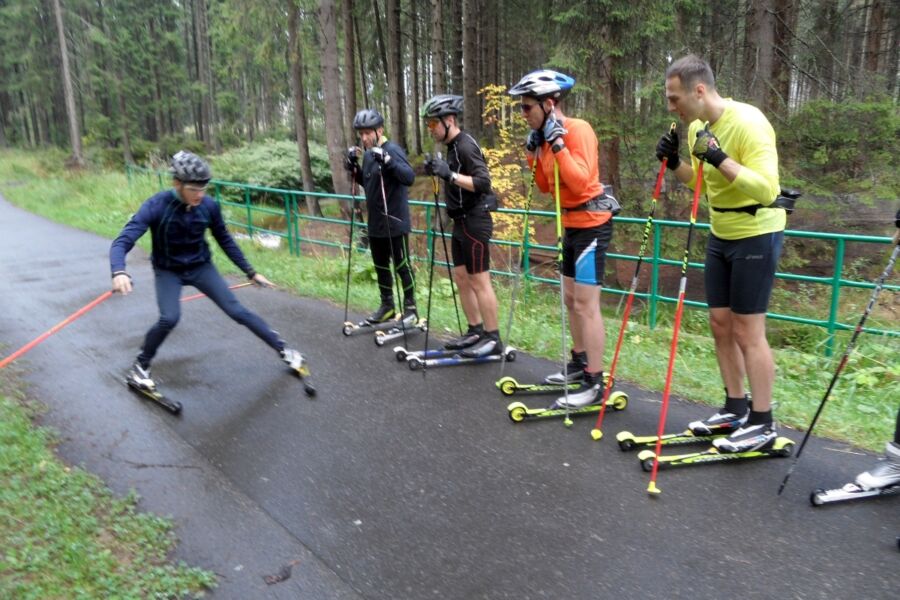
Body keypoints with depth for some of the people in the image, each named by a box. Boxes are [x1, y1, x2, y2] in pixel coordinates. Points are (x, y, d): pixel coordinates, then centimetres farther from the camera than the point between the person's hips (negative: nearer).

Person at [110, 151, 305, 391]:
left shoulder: (209, 206, -18)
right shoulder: (156, 206, -27)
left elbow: (225, 240, -1)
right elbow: (122, 242, -33)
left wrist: (250, 272, 3)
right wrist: (119, 272, -54)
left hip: (200, 267, 2)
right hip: (168, 271, -2)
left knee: (237, 311, -5)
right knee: (169, 319, -23)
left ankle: (283, 349, 8)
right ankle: (140, 367, 2)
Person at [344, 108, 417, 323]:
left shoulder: (393, 150, -14)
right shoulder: (368, 154, 9)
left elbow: (409, 177, -27)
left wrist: (387, 160, -38)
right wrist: (354, 167, 3)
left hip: (395, 222, -8)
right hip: (375, 223, 8)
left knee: (402, 266, 2)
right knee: (380, 266, 15)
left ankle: (410, 307, 14)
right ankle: (387, 305, 28)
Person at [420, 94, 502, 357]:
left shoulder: (466, 145, -15)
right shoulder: (453, 146, 14)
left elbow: (483, 182, -24)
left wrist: (450, 175, -31)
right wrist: (439, 172, 7)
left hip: (474, 222, -10)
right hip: (461, 222, 10)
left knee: (479, 281, -5)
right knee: (461, 278, 12)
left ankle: (493, 338, 3)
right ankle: (475, 331, 22)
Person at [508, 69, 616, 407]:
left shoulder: (577, 130, -17)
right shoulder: (548, 135, 9)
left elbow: (580, 181, -28)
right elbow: (545, 186, 14)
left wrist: (557, 143, -25)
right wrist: (533, 152, 4)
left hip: (592, 224, -10)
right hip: (573, 224, 10)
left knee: (586, 304, -10)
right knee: (571, 299, 17)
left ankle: (595, 383, -4)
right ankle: (580, 364, 31)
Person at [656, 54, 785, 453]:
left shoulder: (748, 122, -21)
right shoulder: (697, 127, 3)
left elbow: (767, 189, -28)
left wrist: (721, 159, -34)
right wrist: (675, 164, -1)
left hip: (756, 236, -8)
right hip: (721, 236, 8)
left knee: (747, 330, -5)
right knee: (720, 324, 11)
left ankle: (762, 423, 9)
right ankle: (735, 409, 24)